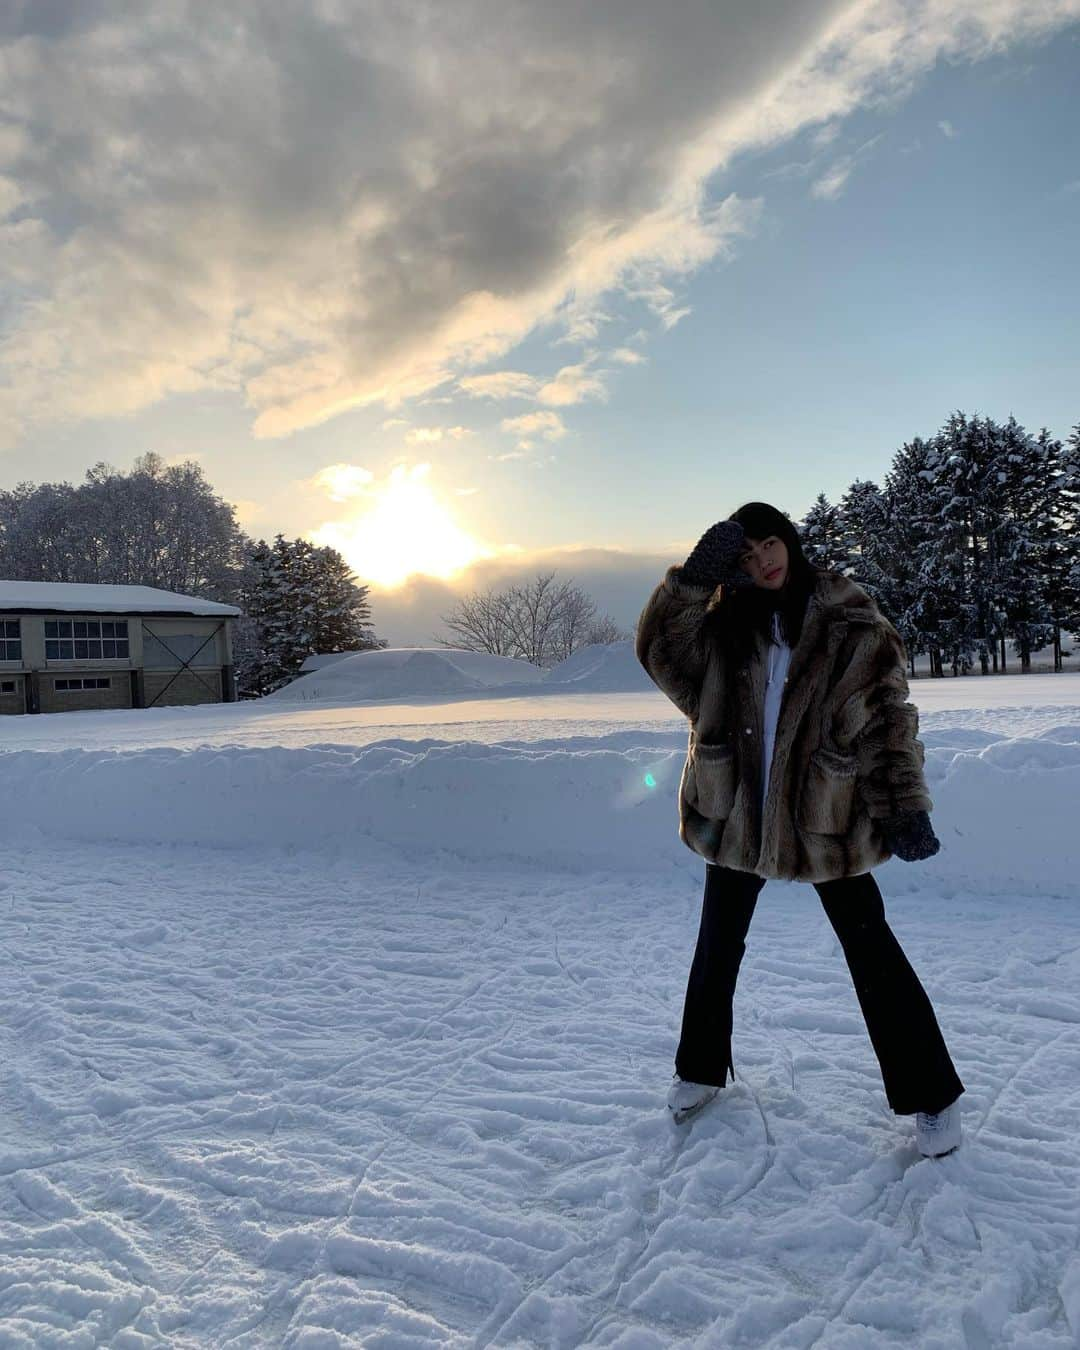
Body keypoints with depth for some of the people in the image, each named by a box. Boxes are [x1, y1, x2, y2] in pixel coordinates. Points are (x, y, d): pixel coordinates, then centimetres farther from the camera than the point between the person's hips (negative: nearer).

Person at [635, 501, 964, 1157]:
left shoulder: (852, 620, -6)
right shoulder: (725, 624, 1)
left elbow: (888, 713, -7)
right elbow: (660, 649, -13)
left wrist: (906, 804, -13)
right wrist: (694, 578, -25)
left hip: (825, 816, -3)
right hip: (736, 813, 3)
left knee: (870, 945, 4)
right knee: (719, 946, 16)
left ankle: (931, 1095, 23)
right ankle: (701, 1069, 38)